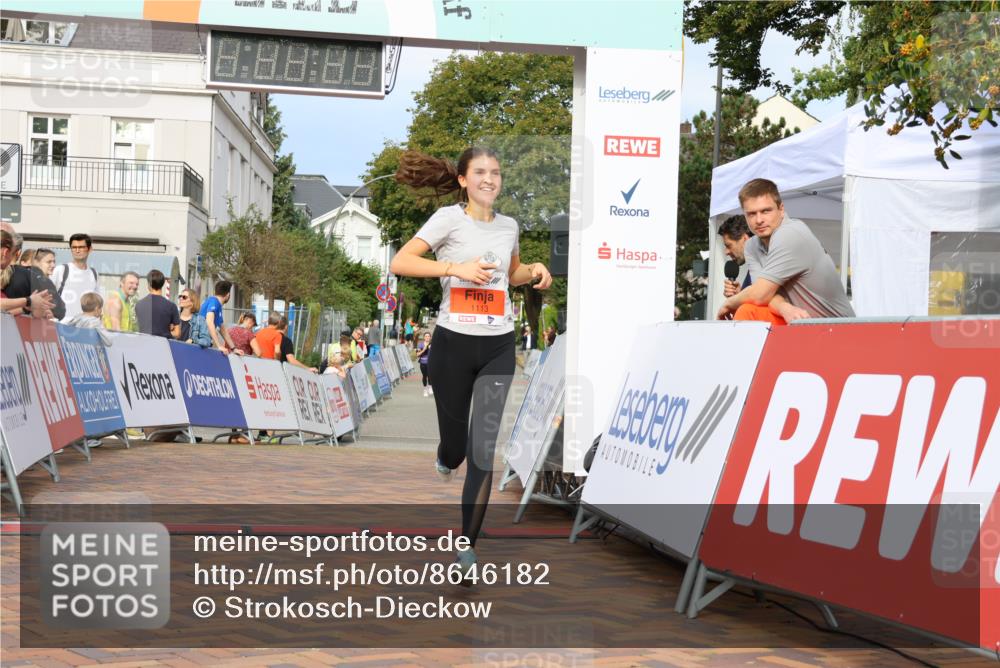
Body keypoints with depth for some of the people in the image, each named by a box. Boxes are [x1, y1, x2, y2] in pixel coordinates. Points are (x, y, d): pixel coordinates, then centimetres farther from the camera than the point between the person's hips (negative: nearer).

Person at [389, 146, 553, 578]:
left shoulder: (509, 226, 9)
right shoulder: (450, 218, -6)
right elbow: (400, 263, -14)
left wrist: (534, 272, 6)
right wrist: (456, 267, -22)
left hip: (498, 347, 3)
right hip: (453, 343, -2)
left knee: (485, 451, -7)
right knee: (455, 443, 11)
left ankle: (467, 545, 3)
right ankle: (446, 459, 50)